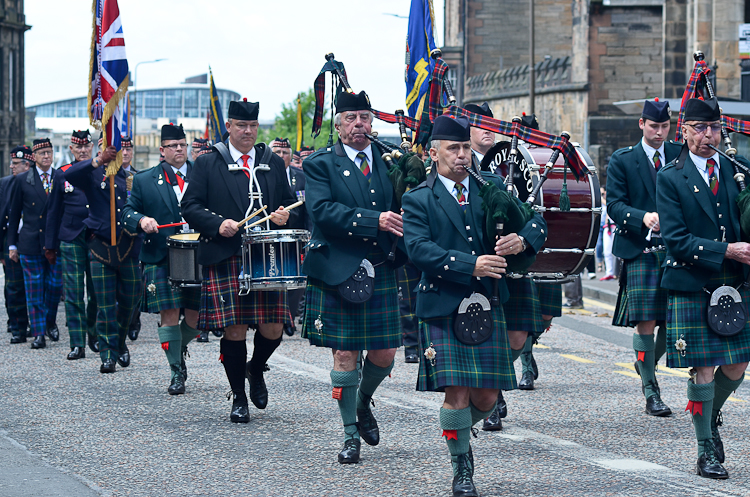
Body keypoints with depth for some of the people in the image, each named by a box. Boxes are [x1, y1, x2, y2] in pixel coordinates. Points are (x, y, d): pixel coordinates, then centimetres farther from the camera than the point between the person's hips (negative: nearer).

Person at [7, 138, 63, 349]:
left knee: (55, 285, 3)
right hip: (30, 243, 0)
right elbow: (14, 214, 8)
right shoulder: (22, 180, 4)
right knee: (34, 289, 0)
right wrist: (12, 244, 5)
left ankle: (51, 322, 28)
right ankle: (38, 333, 5)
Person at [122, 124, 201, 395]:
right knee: (169, 315, -6)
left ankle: (181, 350, 34)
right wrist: (141, 220, -16)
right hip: (161, 259, -2)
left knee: (196, 316, 3)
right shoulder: (144, 180, 8)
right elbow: (128, 212, 6)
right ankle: (176, 372, 3)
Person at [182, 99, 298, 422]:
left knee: (273, 329, -3)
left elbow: (290, 202, 20)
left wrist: (285, 215, -4)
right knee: (235, 330, -5)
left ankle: (256, 371, 29)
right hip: (225, 261, -3)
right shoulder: (208, 164, 5)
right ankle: (239, 398, 10)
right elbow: (190, 207, 1)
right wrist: (217, 224, -15)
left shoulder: (274, 164, 15)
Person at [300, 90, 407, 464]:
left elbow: (397, 212, 17)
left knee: (384, 354, 4)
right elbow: (322, 210, -16)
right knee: (345, 354, -1)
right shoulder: (321, 164, -1)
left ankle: (363, 405, 34)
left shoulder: (387, 164, 12)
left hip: (381, 274, 4)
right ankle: (350, 434, 10)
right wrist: (374, 221, -24)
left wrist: (401, 248, -4)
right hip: (339, 273, -4)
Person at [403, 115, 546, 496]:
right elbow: (420, 250, -13)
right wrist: (471, 265, -24)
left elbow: (535, 219, 10)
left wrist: (523, 240, -14)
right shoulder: (418, 200, 1)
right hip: (443, 310, -3)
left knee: (486, 397, 3)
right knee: (457, 393, -8)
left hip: (487, 306, 3)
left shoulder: (490, 186, 12)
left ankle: (460, 432, 36)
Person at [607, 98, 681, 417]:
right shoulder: (622, 161, 4)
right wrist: (643, 218, -21)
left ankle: (648, 365, 32)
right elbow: (614, 205, -4)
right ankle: (651, 392, 1)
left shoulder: (682, 157, 10)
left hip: (676, 250, 3)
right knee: (646, 322, -7)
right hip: (640, 251, -3)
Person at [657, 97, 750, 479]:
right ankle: (706, 450, 9)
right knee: (703, 368, -2)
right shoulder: (670, 179, -4)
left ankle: (711, 417, 35)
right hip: (692, 288, -4)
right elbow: (675, 239, -12)